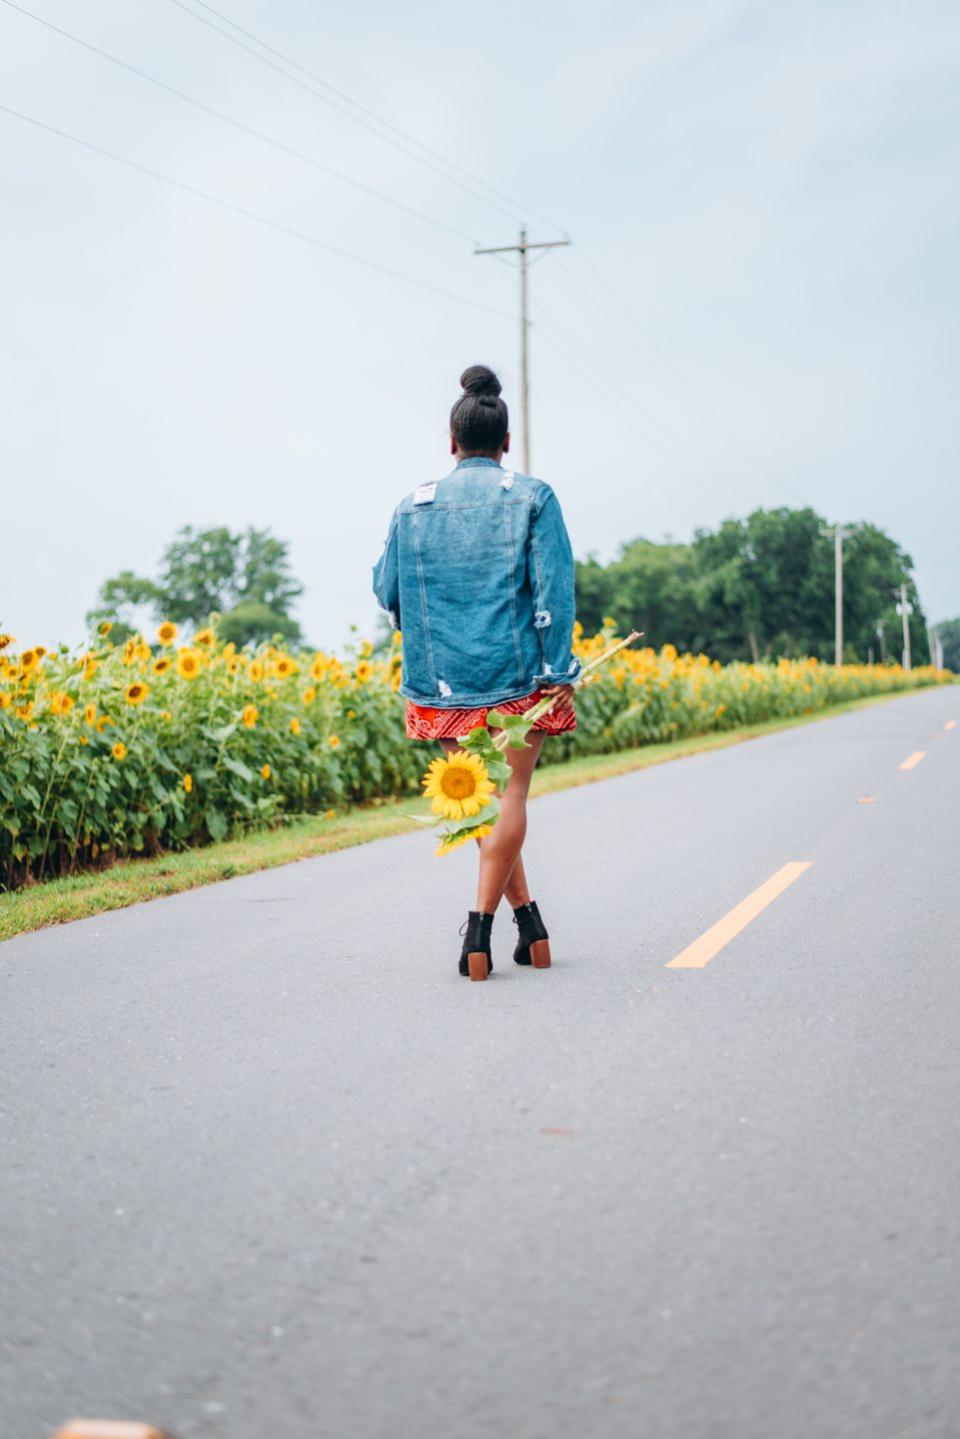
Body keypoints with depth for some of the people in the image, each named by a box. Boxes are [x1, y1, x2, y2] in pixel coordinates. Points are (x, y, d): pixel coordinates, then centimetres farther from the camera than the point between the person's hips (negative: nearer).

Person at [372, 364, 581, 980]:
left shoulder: (414, 507, 6)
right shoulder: (533, 498, -1)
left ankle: (528, 916, 14)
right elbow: (553, 590, -9)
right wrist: (560, 673, -9)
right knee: (510, 792, 3)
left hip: (445, 676, 2)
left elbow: (388, 592, 11)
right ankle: (481, 924, -6)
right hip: (516, 674, -2)